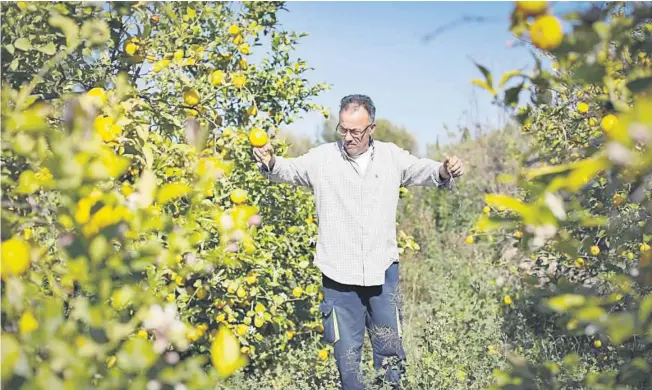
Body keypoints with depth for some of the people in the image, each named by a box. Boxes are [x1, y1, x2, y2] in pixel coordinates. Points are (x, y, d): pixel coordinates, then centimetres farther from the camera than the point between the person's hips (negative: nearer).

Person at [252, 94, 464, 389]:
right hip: (339, 273, -1)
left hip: (382, 269, 2)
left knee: (390, 344, 12)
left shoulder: (391, 156, 4)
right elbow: (290, 169, -4)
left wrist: (444, 171, -17)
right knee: (346, 348, 9)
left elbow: (422, 170, 6)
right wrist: (270, 163, -26)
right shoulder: (322, 157, -2)